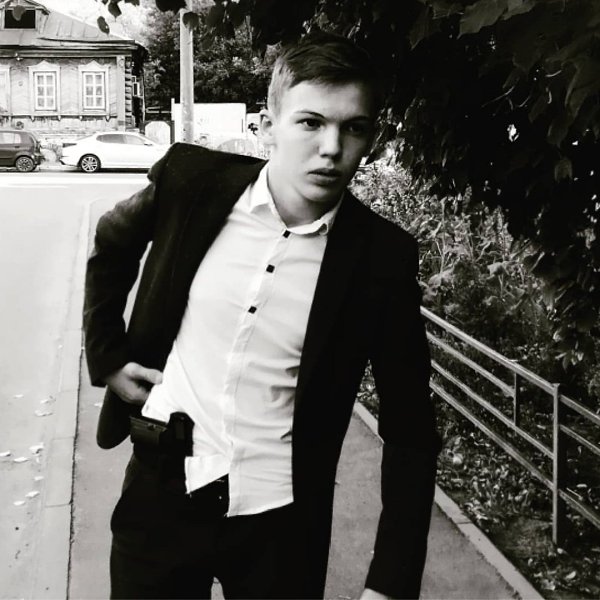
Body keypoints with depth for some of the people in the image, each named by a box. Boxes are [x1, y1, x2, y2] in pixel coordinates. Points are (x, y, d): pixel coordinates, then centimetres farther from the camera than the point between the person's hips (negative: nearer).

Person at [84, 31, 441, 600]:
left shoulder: (382, 256, -13)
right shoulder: (191, 180, -10)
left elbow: (409, 427, -7)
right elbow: (110, 245, 13)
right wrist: (107, 356, 5)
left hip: (282, 520, -1)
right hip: (161, 491, 1)